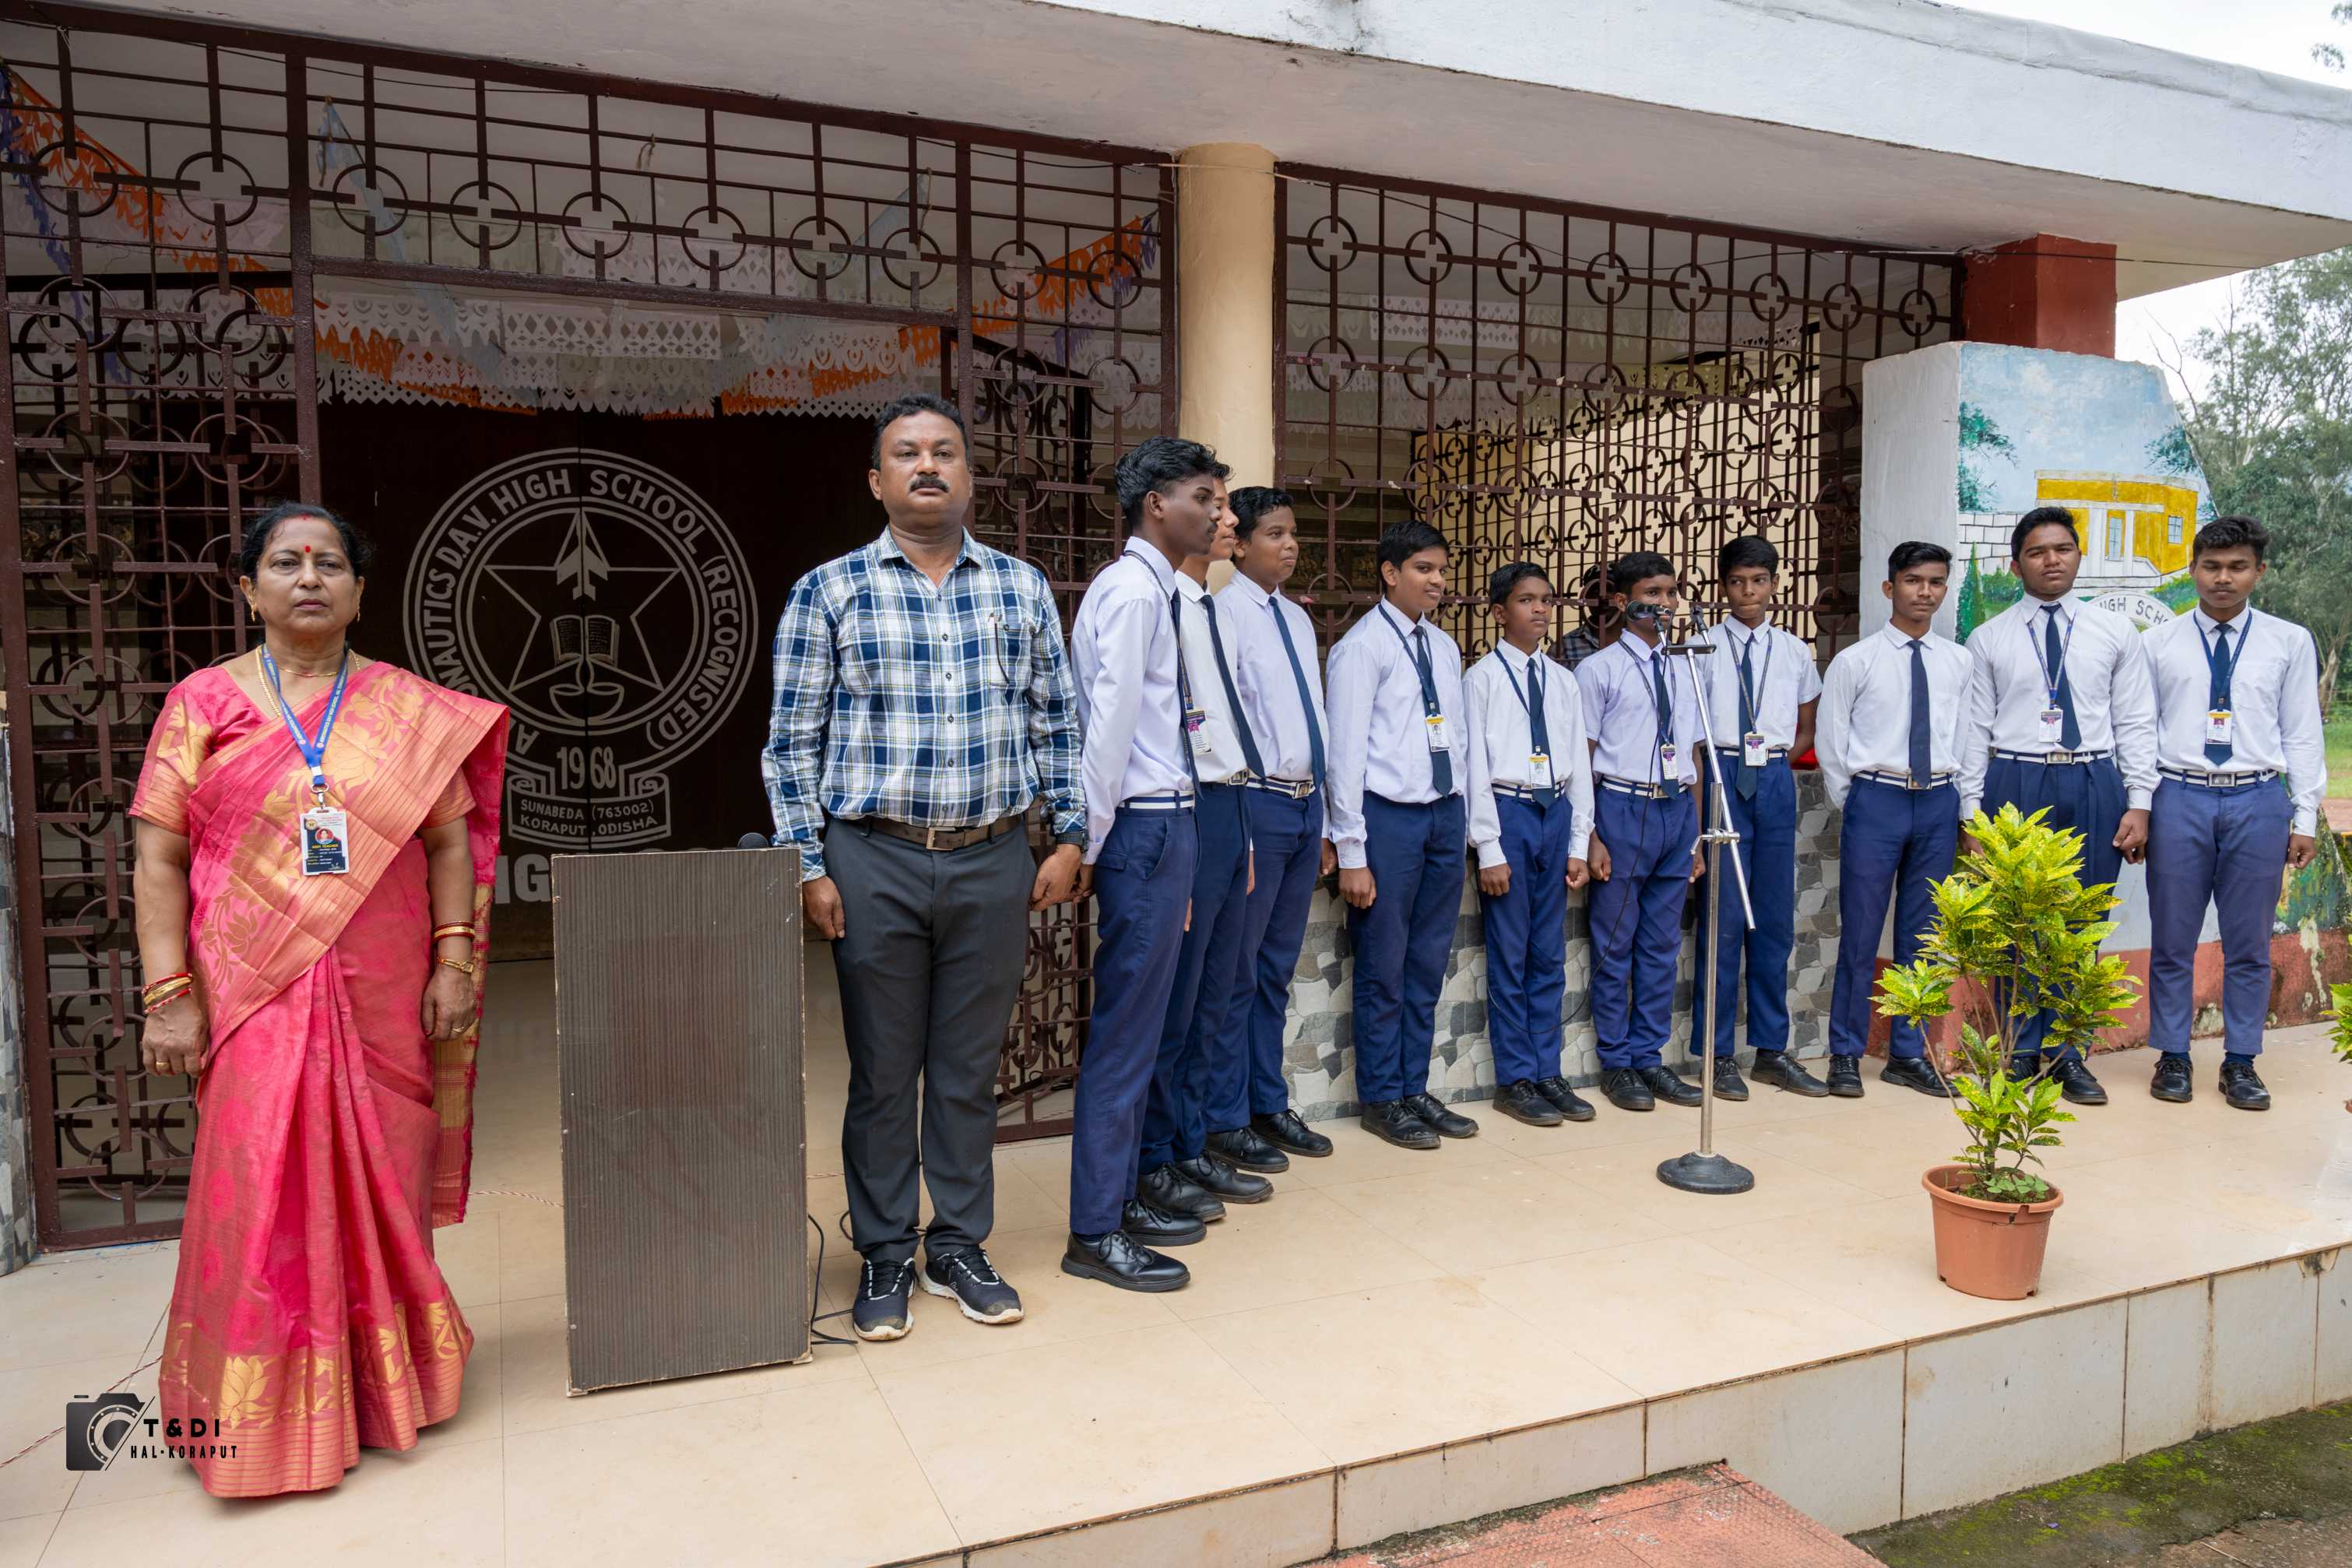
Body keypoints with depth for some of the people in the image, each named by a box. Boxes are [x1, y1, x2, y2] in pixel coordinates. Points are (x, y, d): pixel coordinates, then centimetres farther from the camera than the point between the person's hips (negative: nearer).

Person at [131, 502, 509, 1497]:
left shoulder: (410, 709, 7)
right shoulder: (202, 704, 4)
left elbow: (450, 841, 6)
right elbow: (158, 859, 1)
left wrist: (453, 961, -2)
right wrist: (169, 994, -6)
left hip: (383, 1000, 1)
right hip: (256, 998, -1)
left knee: (381, 1188, 8)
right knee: (262, 1191, 0)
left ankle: (383, 1384, 27)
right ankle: (262, 1417, 18)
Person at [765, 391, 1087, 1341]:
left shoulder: (1022, 588, 8)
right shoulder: (828, 593, 2)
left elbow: (1056, 723, 10)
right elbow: (793, 743, 1)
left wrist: (1068, 837, 3)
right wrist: (810, 869, -6)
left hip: (995, 862, 2)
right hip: (876, 863, -1)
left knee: (970, 1068, 11)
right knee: (882, 1071, 8)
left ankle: (961, 1247, 26)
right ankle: (884, 1257, 24)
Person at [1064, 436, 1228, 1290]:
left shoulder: (1155, 590, 16)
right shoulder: (1133, 590, -14)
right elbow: (1111, 722, -19)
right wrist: (1090, 842, -15)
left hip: (1164, 820, 10)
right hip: (1148, 826, -10)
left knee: (1138, 1025, 16)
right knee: (1125, 1031, -2)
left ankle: (1119, 1198, 29)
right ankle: (1095, 1235, 9)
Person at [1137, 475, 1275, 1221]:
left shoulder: (1220, 613, 17)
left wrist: (1243, 833, 17)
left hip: (1231, 806, 9)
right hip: (1188, 808, -9)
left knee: (1214, 993, 15)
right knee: (1171, 998, 1)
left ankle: (1190, 1146, 29)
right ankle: (1153, 1162, 16)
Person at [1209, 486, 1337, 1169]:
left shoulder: (1298, 619, 15)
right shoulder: (1223, 614, -10)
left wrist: (1323, 822, 16)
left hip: (1306, 805, 8)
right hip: (1256, 804, -8)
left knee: (1278, 969, 16)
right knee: (1236, 970, 1)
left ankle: (1269, 1106, 27)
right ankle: (1225, 1120, 14)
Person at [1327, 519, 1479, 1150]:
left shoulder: (1445, 647, 13)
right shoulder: (1363, 645, -8)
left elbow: (1459, 738, 15)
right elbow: (1346, 751, -11)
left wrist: (1466, 818, 9)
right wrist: (1352, 853, -14)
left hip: (1446, 814, 6)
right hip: (1388, 816, -6)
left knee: (1428, 965, 13)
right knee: (1384, 968, 3)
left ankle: (1414, 1090, 26)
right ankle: (1380, 1098, 18)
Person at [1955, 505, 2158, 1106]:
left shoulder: (2115, 633, 9)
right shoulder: (1989, 639, 5)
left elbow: (2136, 723, 7)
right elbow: (1975, 729, 4)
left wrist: (2138, 803, -1)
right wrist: (1972, 813, -1)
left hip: (2094, 786, 1)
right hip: (2015, 784, -1)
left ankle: (2069, 1055, 17)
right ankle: (2021, 1052, 16)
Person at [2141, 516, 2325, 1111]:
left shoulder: (2290, 643, 6)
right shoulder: (2158, 644, 4)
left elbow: (2303, 734, 5)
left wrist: (2306, 817, 1)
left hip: (2258, 801, 1)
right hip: (2179, 798, 0)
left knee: (2249, 944, 8)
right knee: (2172, 941, 6)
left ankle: (2241, 1063, 21)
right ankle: (2173, 1058, 18)